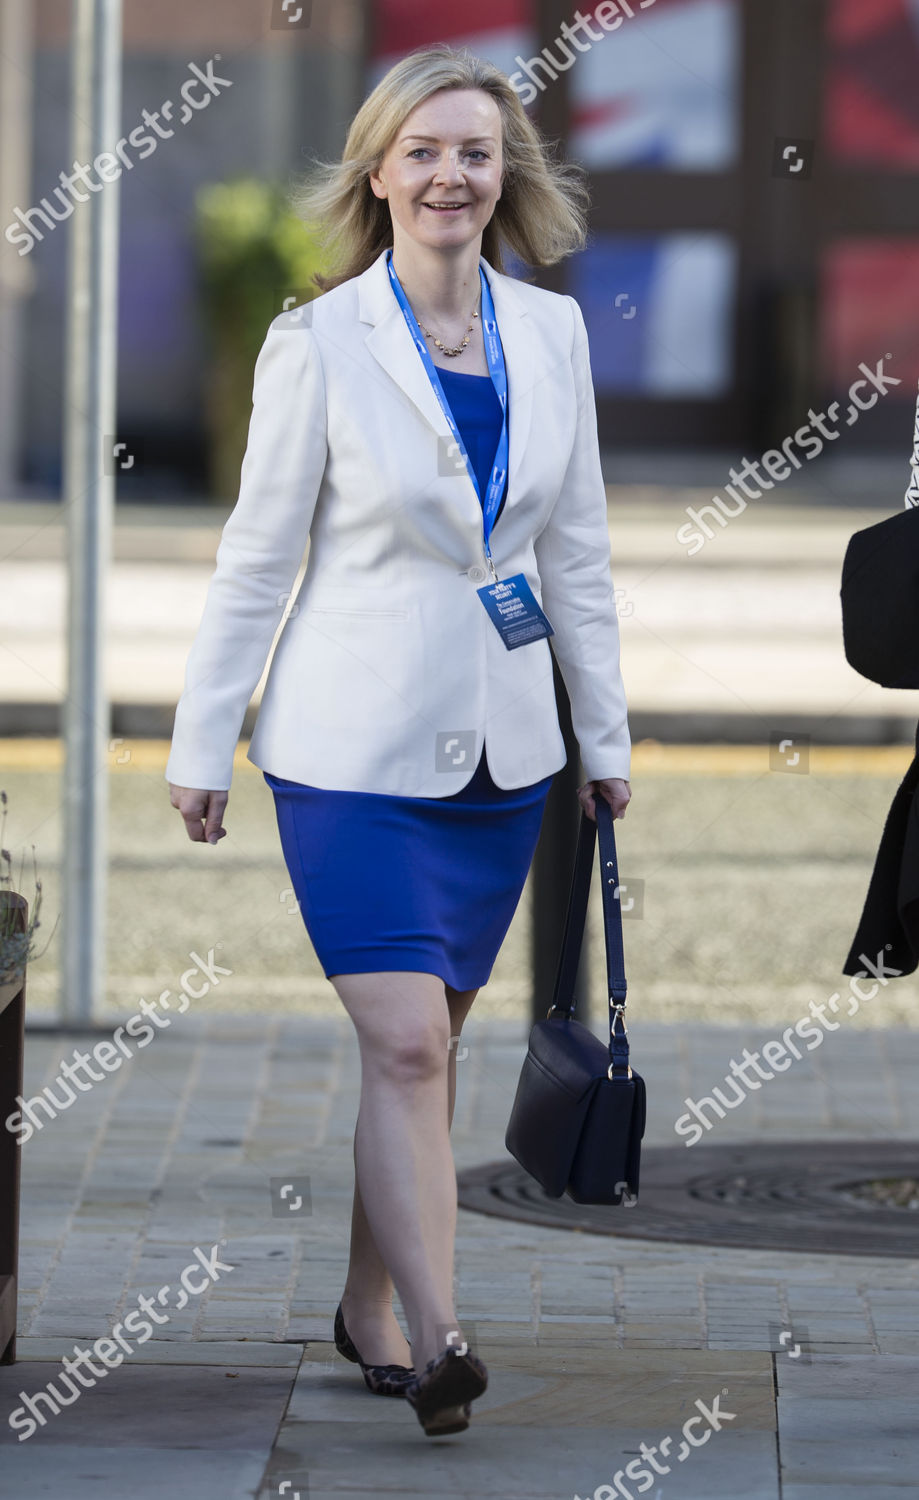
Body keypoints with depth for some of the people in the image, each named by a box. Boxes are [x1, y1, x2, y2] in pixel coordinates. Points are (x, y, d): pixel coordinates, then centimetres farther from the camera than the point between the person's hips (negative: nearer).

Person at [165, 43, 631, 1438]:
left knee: (426, 1044, 11)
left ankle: (370, 1313, 24)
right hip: (358, 746, -4)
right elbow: (257, 555, -3)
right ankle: (435, 1338, -12)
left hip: (499, 746, 4)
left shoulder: (551, 332, 4)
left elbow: (577, 549, 11)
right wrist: (200, 745, -1)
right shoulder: (318, 343, -8)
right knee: (405, 1042, -12)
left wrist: (605, 735, 13)